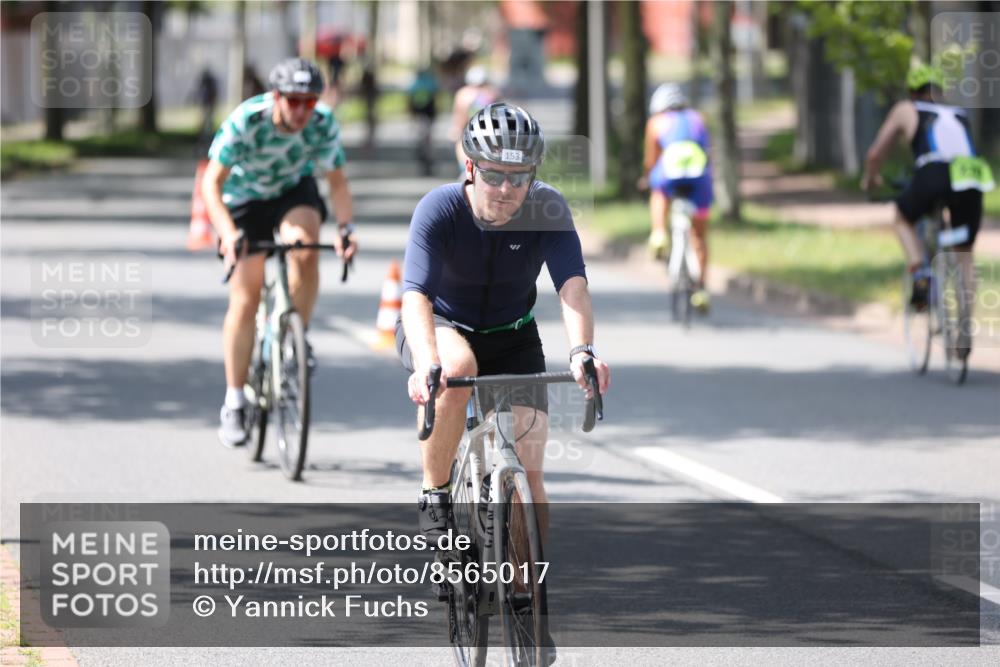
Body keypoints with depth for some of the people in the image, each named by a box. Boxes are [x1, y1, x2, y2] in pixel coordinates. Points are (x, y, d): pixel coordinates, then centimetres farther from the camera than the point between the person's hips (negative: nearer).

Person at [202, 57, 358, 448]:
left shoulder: (323, 124, -23)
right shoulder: (245, 122, -31)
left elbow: (337, 182, -14)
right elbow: (211, 184, -30)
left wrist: (346, 227, -32)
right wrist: (227, 233, -45)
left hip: (294, 190, 2)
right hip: (244, 198, -2)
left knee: (304, 248, -33)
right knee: (244, 300, -6)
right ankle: (233, 405, 3)